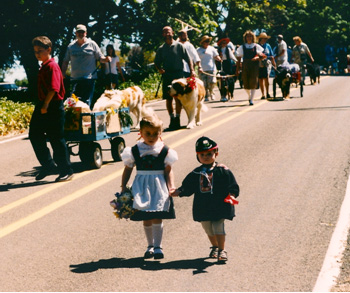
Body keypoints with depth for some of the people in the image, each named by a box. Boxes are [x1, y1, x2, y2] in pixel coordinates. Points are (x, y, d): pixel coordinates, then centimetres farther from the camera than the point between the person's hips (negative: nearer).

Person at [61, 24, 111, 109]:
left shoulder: (92, 44, 6)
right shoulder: (71, 46, 13)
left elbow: (100, 58, 6)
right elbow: (66, 61, 19)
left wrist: (106, 59, -15)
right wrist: (63, 72, 5)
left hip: (89, 78, -3)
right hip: (75, 79, 3)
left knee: (87, 101, -6)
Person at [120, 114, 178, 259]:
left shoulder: (165, 151, -1)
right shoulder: (134, 151, 2)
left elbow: (168, 171, -2)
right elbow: (128, 169, 7)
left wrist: (171, 186, -14)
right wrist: (123, 188, 3)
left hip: (159, 187, -2)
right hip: (141, 187, 2)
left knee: (157, 216, -8)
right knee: (146, 218, 8)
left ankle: (158, 246, 0)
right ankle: (150, 245, 22)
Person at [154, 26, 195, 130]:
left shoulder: (179, 46, 4)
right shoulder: (161, 49, 11)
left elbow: (188, 59, 3)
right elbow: (157, 62, 16)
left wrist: (192, 70, -8)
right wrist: (159, 69, -5)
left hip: (178, 74, -3)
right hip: (166, 75, 3)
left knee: (178, 97, -9)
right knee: (168, 98, 3)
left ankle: (177, 119, -6)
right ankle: (172, 119, 12)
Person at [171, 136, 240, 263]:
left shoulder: (223, 170, -4)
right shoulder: (196, 173, 7)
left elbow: (233, 186, -5)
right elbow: (187, 187, 12)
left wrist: (231, 195, -22)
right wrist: (178, 192, -4)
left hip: (219, 206, -4)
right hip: (203, 207, 4)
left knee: (218, 228, -14)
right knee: (208, 229, 14)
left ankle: (222, 250, -4)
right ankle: (215, 247, 36)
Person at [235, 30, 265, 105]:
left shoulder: (256, 46, 6)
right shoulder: (242, 47, 8)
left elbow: (263, 56, 6)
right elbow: (239, 59, 9)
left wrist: (257, 58, -15)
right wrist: (237, 69, 6)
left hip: (254, 66, -1)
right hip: (245, 66, 2)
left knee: (253, 82, -10)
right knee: (246, 83, 4)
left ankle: (251, 99, -7)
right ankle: (249, 95, 33)